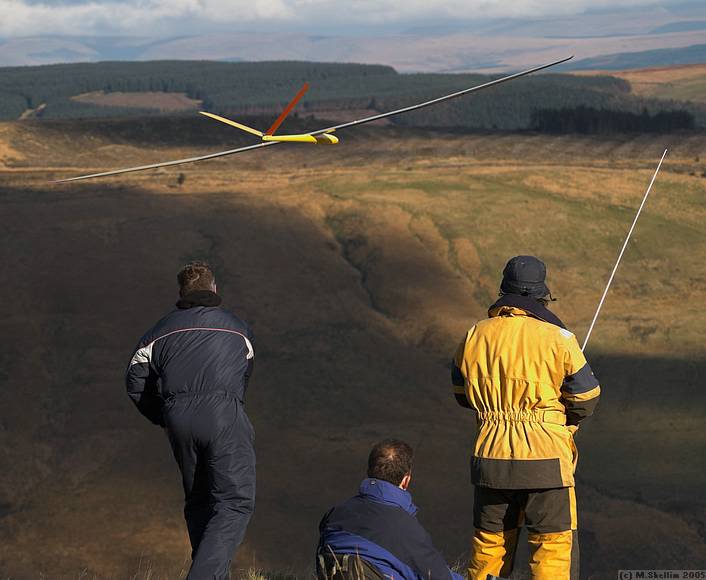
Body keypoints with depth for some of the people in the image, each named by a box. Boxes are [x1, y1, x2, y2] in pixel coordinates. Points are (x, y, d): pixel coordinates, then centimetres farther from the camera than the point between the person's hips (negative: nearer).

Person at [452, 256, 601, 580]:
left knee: (489, 541, 16)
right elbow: (586, 399, -3)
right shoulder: (557, 338, -9)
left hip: (490, 456, 4)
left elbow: (462, 394, 14)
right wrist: (570, 419, 17)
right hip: (544, 456, -4)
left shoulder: (476, 336, 3)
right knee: (553, 542, 4)